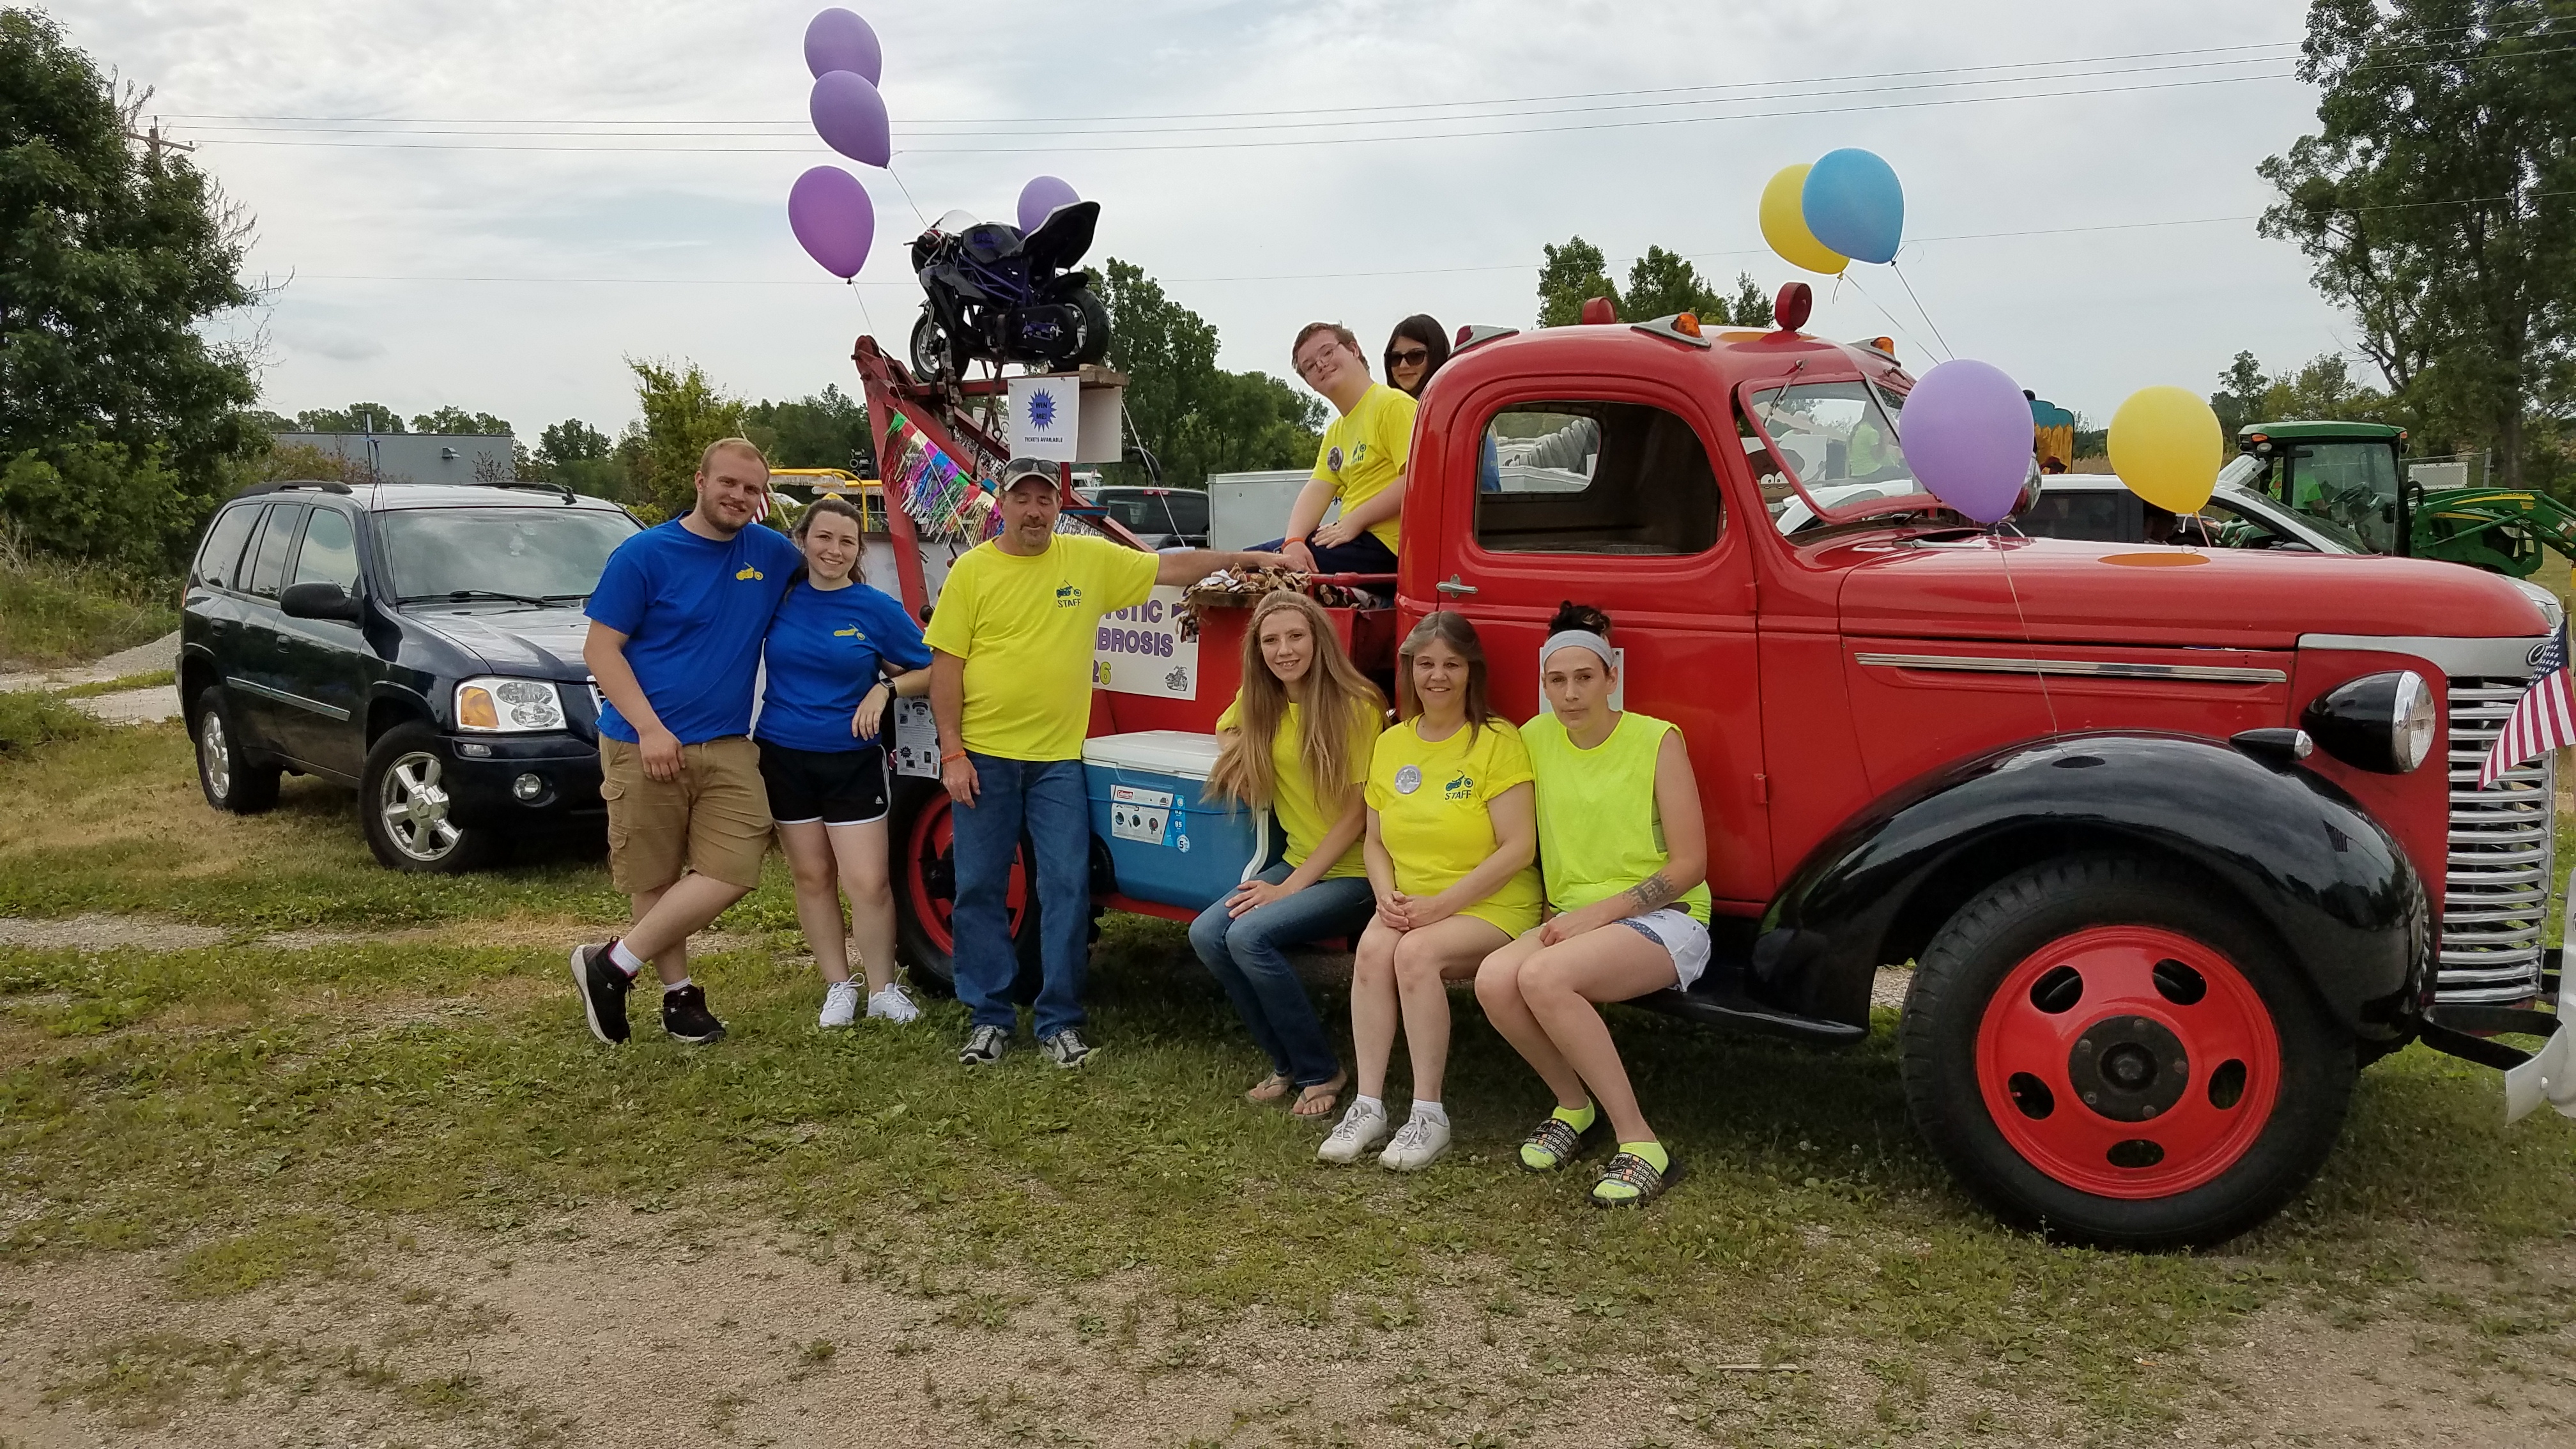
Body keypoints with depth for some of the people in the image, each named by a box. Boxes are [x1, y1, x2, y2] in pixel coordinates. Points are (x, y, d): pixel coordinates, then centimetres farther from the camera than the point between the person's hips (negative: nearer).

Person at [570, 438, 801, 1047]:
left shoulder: (773, 555, 6)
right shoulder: (644, 554, -4)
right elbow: (601, 649, -5)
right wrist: (650, 728, -16)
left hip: (728, 748, 3)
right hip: (644, 745, -3)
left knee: (732, 871, -9)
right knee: (654, 878, 4)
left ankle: (613, 965, 4)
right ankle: (678, 992, 21)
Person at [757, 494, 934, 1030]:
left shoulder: (878, 610, -5)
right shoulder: (779, 598, -1)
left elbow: (930, 672, 2)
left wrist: (886, 688, -14)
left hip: (853, 760, -2)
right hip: (785, 758, 2)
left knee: (868, 882, -3)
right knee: (813, 876, 10)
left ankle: (883, 989, 13)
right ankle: (838, 987, 23)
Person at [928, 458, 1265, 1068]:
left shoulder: (1091, 558, 5)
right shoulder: (971, 571, -1)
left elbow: (1170, 567, 11)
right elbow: (946, 666, -2)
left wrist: (1245, 558, 7)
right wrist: (952, 752, -7)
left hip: (1058, 758, 1)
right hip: (983, 757, -1)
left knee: (1067, 889, 0)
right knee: (979, 888, 5)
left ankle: (1060, 1021, 11)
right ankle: (988, 1017, 17)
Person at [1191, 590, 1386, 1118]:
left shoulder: (1356, 705, -14)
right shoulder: (1257, 703, 5)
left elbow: (1357, 813, -14)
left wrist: (1291, 887, -17)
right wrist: (1239, 746, 1)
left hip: (1354, 874, -6)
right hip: (1297, 865, 7)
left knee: (1250, 934, -26)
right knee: (1206, 933, -16)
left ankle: (1321, 1072, -8)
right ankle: (1287, 1063, 1)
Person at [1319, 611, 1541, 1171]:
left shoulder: (1497, 741, -8)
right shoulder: (1391, 745, 10)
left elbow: (1518, 848, -14)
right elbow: (1376, 842, 13)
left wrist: (1439, 905, -18)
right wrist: (1389, 897, -8)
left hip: (1492, 909, -4)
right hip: (1410, 907, 5)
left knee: (1417, 952, -31)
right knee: (1373, 946, -26)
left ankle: (1428, 1115, -20)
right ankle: (1368, 1106, -21)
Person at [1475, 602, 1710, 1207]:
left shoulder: (1657, 740, -8)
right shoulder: (1535, 738, 6)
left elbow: (1690, 865, -10)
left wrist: (1600, 911, -17)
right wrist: (1560, 912, -1)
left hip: (1663, 920, -5)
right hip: (1573, 918, 5)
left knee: (1543, 976, -33)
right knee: (1494, 979, -26)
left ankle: (1639, 1143, -23)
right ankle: (1574, 1104, 0)